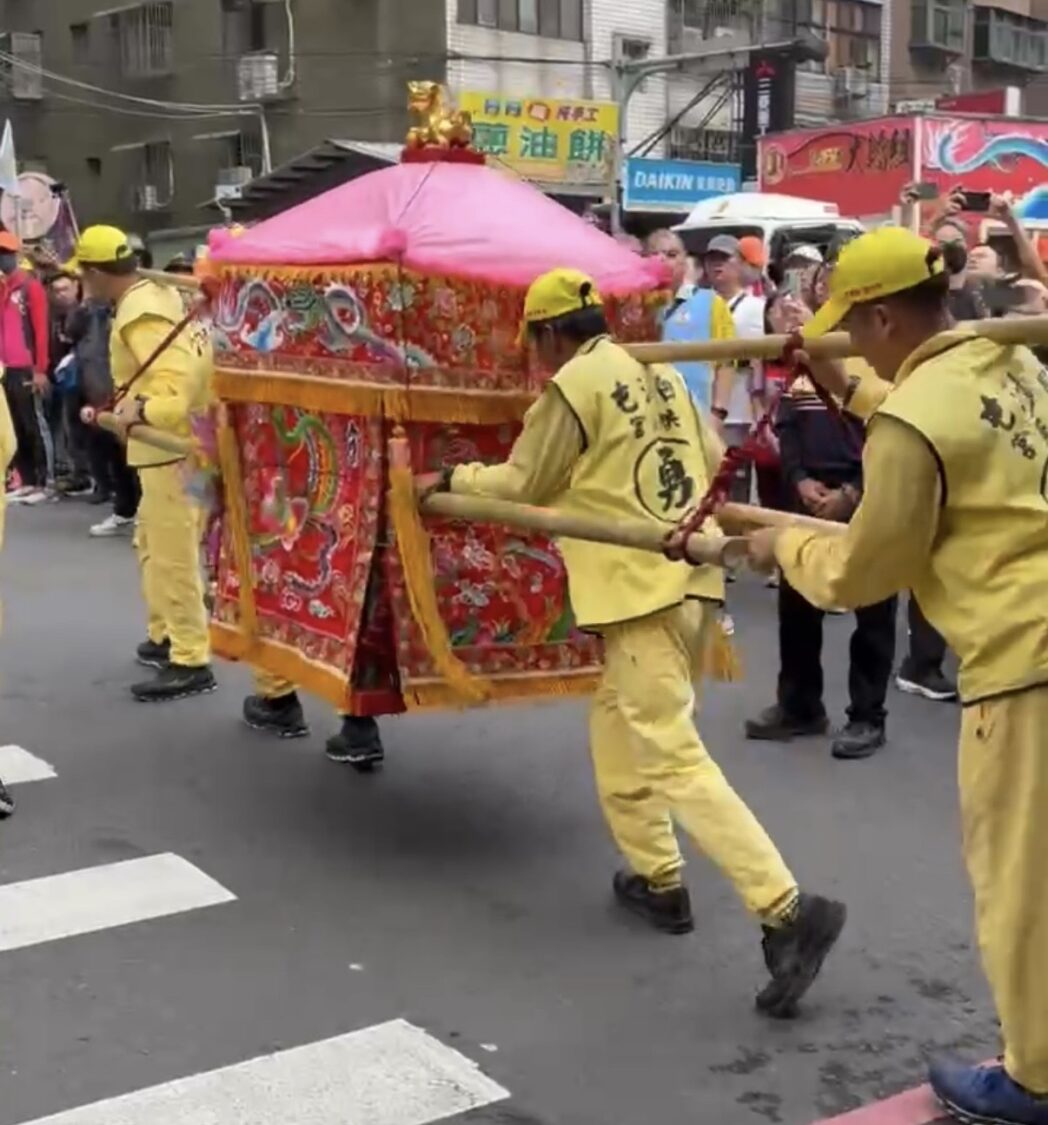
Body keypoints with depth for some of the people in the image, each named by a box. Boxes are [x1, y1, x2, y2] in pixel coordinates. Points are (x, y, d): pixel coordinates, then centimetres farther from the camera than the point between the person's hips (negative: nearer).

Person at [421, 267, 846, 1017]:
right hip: (688, 579, 9)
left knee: (674, 758, -11)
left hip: (643, 589, -9)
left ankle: (788, 911, -17)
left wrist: (451, 479, 17)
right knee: (617, 725, 23)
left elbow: (522, 486, 2)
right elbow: (712, 460, 20)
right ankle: (658, 878, 29)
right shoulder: (660, 373, 15)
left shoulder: (574, 384, -7)